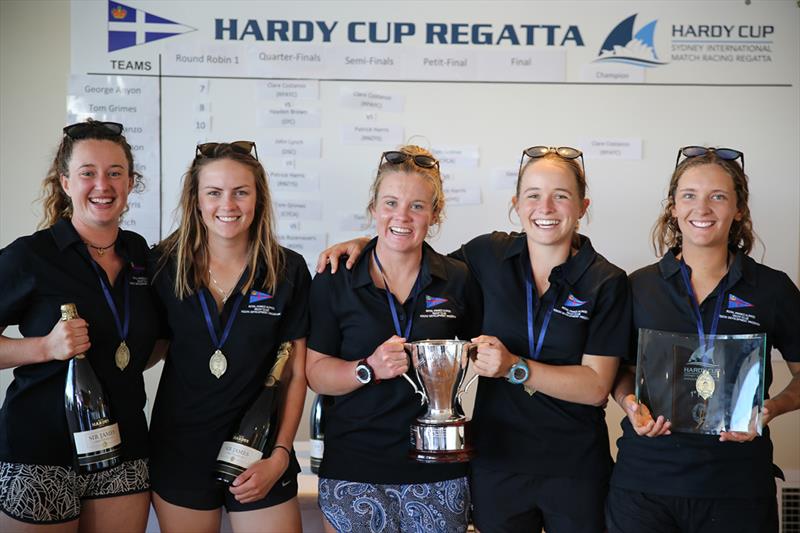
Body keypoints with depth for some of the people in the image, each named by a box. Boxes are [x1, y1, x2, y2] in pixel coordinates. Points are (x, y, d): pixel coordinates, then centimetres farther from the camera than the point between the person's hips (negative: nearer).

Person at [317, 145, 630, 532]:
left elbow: (596, 387, -12)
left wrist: (514, 368, -23)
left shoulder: (606, 283, -8)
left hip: (575, 470, -1)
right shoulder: (489, 255, -3)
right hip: (497, 464, 2)